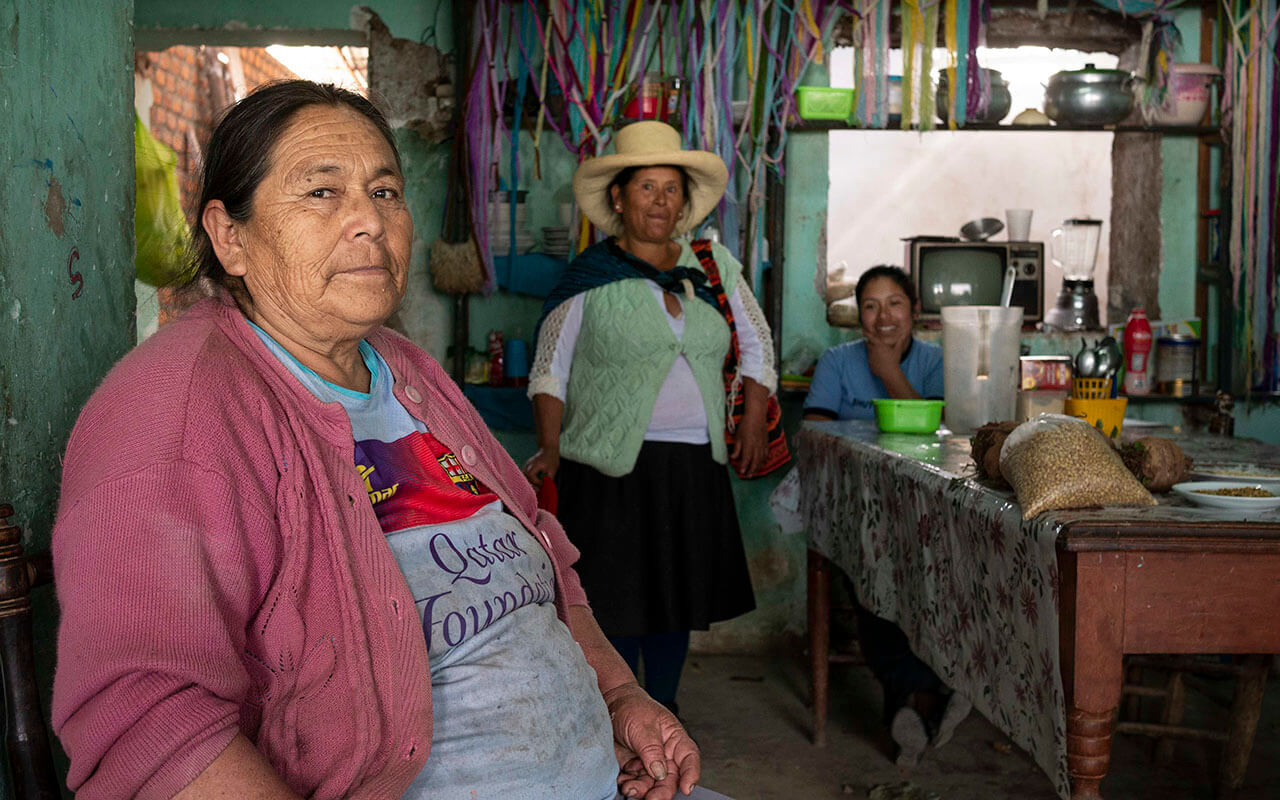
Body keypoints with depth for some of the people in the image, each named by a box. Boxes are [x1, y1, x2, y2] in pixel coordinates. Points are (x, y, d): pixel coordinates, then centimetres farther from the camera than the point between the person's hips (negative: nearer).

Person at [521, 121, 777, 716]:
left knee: (677, 593, 12)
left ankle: (664, 708, 29)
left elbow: (757, 344, 18)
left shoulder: (714, 266, 8)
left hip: (696, 461, 4)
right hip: (613, 463, -4)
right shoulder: (590, 278, -3)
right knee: (618, 598, 0)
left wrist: (753, 420, 9)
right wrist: (550, 451, -10)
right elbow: (549, 371, 0)